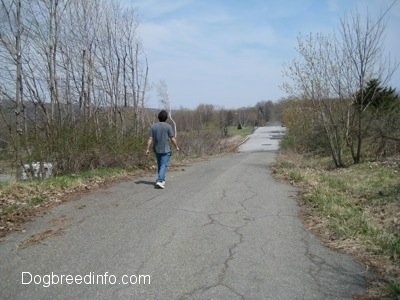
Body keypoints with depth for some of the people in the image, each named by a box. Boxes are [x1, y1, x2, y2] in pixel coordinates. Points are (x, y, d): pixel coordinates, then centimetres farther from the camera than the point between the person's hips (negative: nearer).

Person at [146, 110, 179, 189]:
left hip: (156, 150, 5)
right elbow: (173, 138, -7)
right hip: (165, 150, -5)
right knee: (164, 166, -5)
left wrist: (147, 149, 0)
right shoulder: (168, 126, -8)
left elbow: (150, 139, -2)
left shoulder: (153, 126, 2)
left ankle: (162, 180, 29)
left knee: (159, 165, 18)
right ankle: (159, 181, -17)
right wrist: (176, 146, 6)